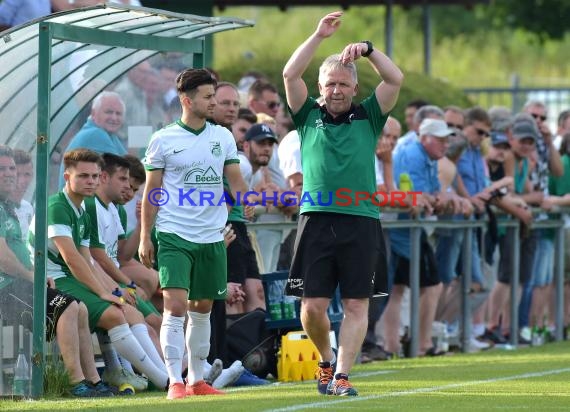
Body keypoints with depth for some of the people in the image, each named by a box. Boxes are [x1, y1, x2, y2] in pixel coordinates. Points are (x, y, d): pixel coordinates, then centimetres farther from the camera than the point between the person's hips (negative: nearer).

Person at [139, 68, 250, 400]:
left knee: (202, 309, 11)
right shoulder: (163, 140, -2)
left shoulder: (223, 137, 7)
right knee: (175, 306, -14)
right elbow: (152, 192, 2)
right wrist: (145, 238, -1)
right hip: (174, 235, -4)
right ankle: (175, 382, -13)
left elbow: (236, 182, 9)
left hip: (211, 236, 4)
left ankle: (197, 380, 21)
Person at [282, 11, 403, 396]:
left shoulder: (368, 117, 13)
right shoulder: (310, 116, 13)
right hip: (316, 220, 0)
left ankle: (342, 375, -2)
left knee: (356, 305, -4)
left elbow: (396, 79, 3)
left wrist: (367, 49, -7)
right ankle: (326, 360, 23)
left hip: (361, 220, 0)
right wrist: (319, 36, -2)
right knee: (313, 306, -1)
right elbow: (290, 75, 2)